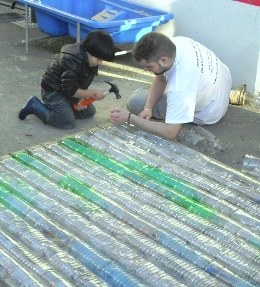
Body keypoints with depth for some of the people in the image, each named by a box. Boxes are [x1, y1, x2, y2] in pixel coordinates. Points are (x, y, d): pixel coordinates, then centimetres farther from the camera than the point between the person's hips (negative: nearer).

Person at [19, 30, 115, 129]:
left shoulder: (90, 59, -5)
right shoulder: (72, 60, -32)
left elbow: (83, 83, 4)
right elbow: (69, 89, -28)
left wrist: (83, 97, -14)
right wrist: (93, 93, -26)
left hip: (68, 89, 9)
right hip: (53, 91, -9)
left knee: (90, 112, 7)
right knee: (68, 123, -20)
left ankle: (53, 108, 12)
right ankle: (35, 106, -5)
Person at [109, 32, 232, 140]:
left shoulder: (179, 87, -45)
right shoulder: (177, 42, -23)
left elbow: (170, 133, -40)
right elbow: (160, 78, -6)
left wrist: (129, 118, -39)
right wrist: (148, 108, -18)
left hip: (208, 113, -7)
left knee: (135, 101, -6)